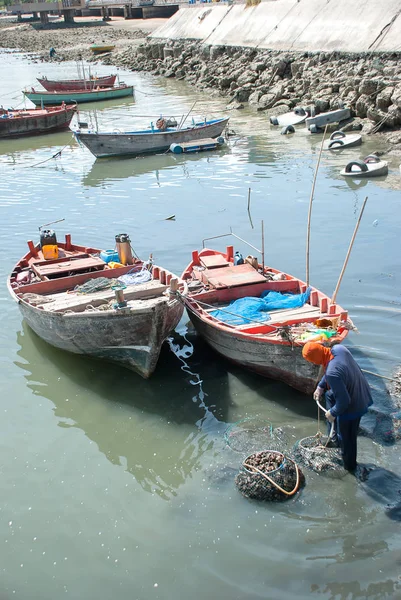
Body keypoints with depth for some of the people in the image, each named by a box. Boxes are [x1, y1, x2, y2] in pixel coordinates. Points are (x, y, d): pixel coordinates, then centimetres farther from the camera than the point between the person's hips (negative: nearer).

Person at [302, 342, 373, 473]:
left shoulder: (332, 374, -39)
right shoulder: (338, 348, -14)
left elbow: (344, 401, -31)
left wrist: (333, 413, -12)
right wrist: (321, 386, 8)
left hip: (352, 405, -9)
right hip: (362, 392, 9)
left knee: (346, 437, 16)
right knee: (329, 394, 34)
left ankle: (350, 465, 43)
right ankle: (335, 436, 46)